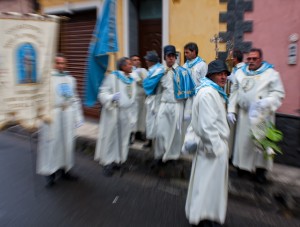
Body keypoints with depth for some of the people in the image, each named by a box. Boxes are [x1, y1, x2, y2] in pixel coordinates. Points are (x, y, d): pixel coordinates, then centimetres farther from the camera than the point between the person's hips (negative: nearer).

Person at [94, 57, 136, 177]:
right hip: (113, 112, -5)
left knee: (123, 138, 11)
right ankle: (108, 162, 14)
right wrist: (112, 97, -31)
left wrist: (132, 116, 12)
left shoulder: (132, 80, 12)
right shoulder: (112, 77, -6)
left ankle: (119, 160, 25)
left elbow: (132, 99, 14)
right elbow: (102, 93, -10)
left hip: (126, 113, 5)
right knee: (111, 137, 1)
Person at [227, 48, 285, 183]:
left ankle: (260, 168, 20)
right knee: (243, 140, 7)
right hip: (244, 114, 3)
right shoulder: (240, 73, 9)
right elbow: (234, 93, 8)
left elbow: (278, 93, -5)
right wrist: (231, 110, 3)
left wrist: (267, 101, -25)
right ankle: (244, 165, 24)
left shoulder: (271, 73, -1)